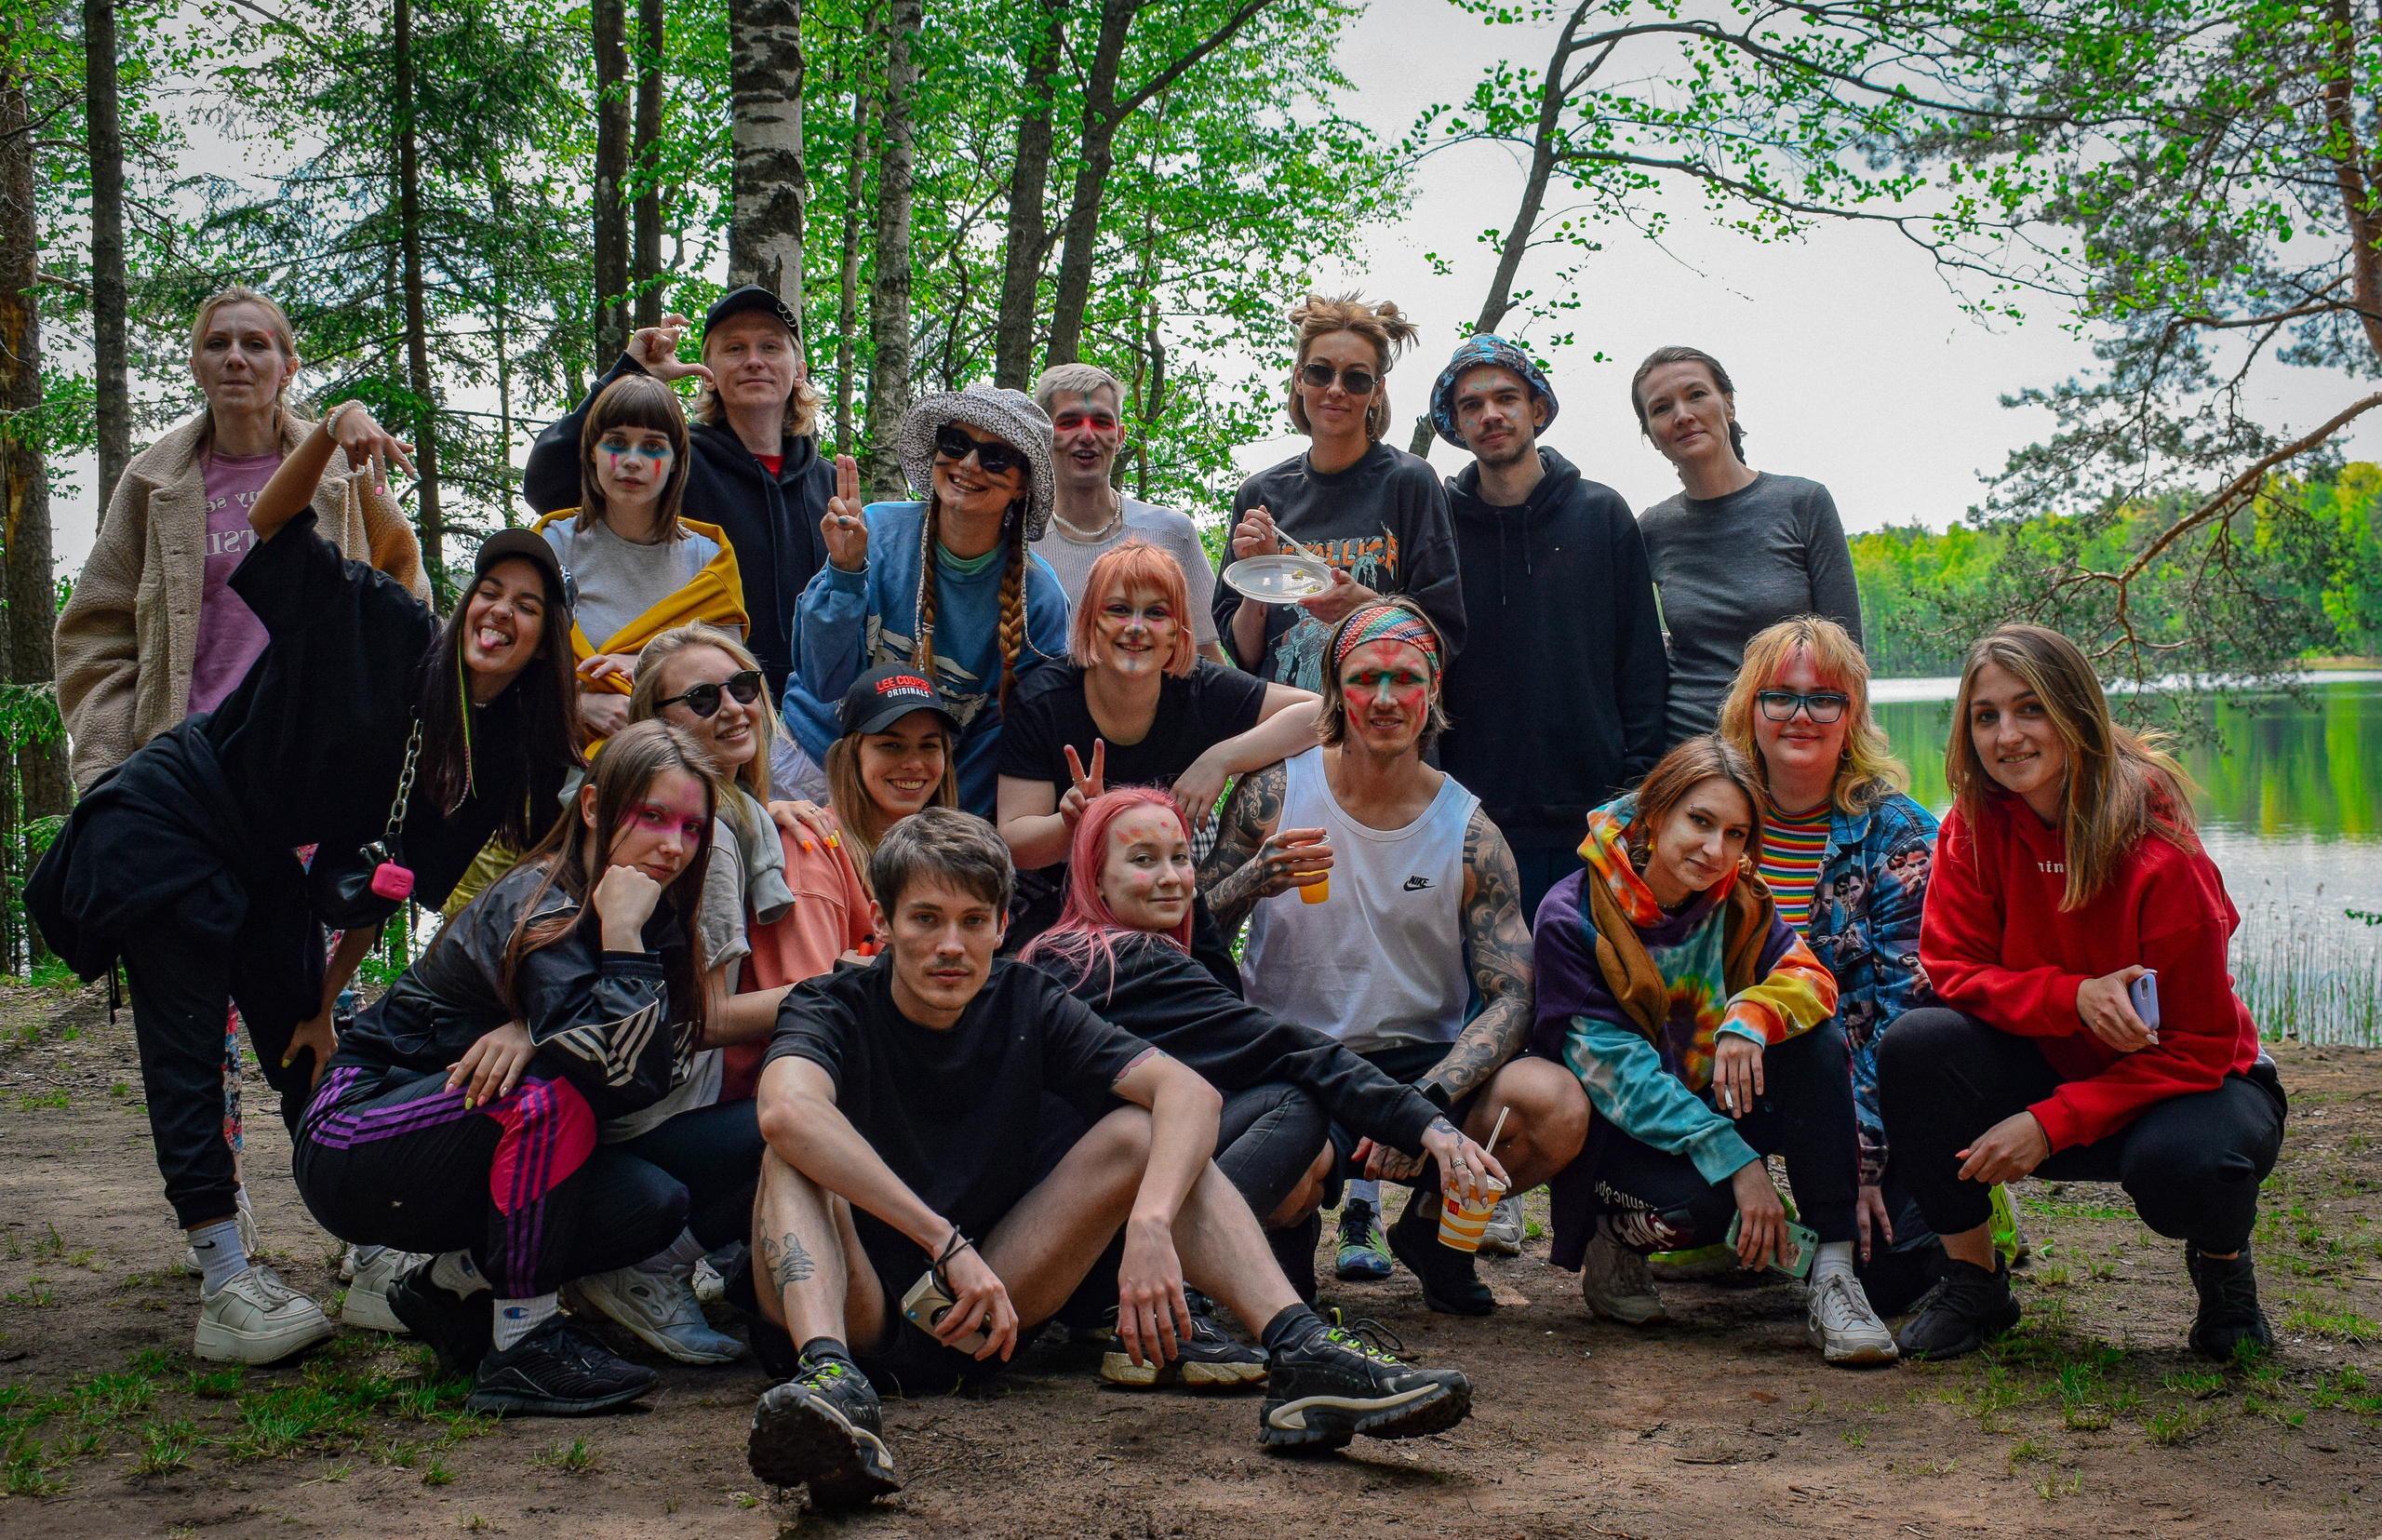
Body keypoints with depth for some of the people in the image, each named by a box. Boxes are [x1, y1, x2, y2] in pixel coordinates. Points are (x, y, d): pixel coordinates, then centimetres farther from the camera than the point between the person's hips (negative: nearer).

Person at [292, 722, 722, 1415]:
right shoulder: (538, 910, -23)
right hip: (350, 1144, -8)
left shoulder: (659, 920, 1)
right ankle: (521, 1344, -24)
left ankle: (455, 1281, 7)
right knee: (549, 1093, -33)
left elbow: (660, 1071, -14)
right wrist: (622, 934, -31)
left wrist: (532, 1031, -28)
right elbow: (621, 1072, -35)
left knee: (657, 1204, -13)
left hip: (451, 1169, 8)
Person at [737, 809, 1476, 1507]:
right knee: (795, 1158, -29)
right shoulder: (833, 1010, -9)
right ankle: (829, 1380, -56)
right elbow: (788, 1112, -35)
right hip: (855, 1315, -3)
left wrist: (1150, 1224, -35)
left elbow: (1189, 1092, -15)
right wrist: (948, 1245, -41)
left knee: (1142, 1132, -11)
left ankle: (1301, 1355, -28)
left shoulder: (1026, 1006, 1)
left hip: (979, 1317, 3)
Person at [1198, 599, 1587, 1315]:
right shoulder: (1275, 793, -3)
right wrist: (1253, 883, -22)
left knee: (1558, 1108, -28)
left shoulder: (1468, 832, -3)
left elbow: (1511, 996, -8)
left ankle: (1434, 1222, 5)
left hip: (1422, 1060, 1)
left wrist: (1427, 1100, -25)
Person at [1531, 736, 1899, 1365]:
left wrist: (1751, 1017, -37)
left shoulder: (1736, 900, -2)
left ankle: (1834, 1271, -21)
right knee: (1698, 1200, -36)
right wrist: (1738, 1163, -31)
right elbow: (1618, 1070, -23)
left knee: (1816, 1041, -21)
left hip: (1717, 1103, 5)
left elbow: (1808, 977, -13)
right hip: (1622, 1131, -5)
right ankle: (1612, 1239, 0)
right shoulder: (1571, 918, -18)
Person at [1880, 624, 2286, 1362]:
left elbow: (2196, 1045, -20)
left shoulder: (2161, 853, -24)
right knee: (1915, 1045, -24)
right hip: (2053, 1069, 4)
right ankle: (1974, 1280, -5)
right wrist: (2073, 997, -28)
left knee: (2178, 1161, -38)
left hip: (2193, 1079, -3)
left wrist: (2052, 1123, -27)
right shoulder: (1975, 826, -11)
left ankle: (2222, 1261, 2)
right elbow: (1953, 969, -9)